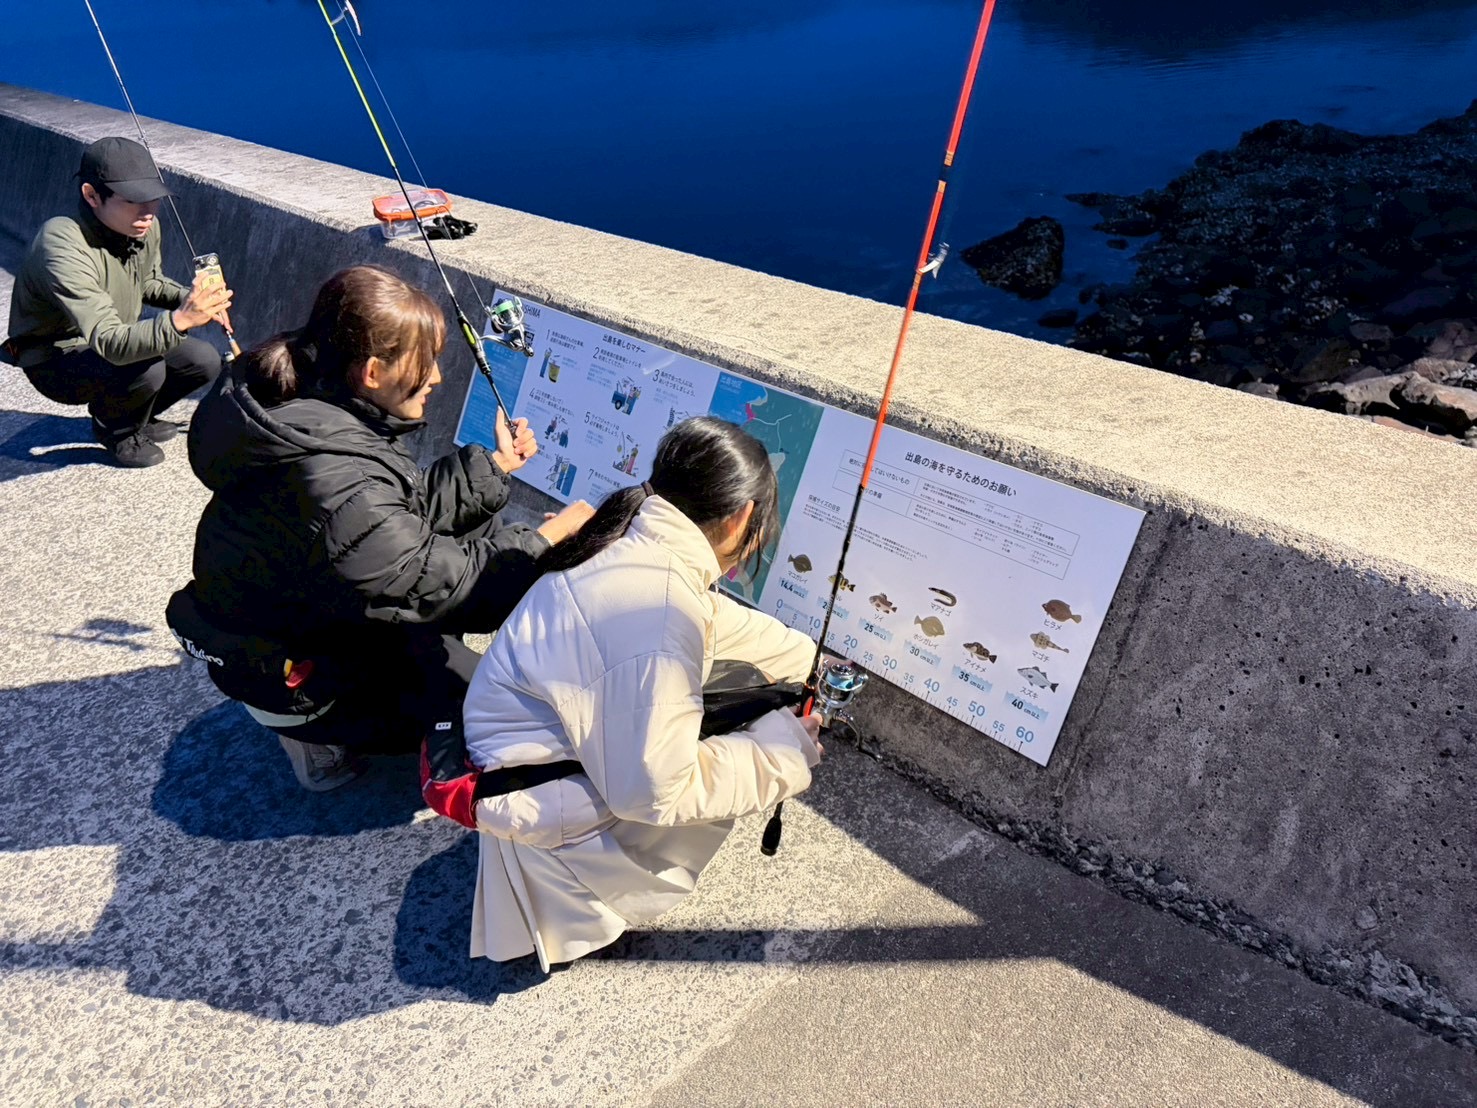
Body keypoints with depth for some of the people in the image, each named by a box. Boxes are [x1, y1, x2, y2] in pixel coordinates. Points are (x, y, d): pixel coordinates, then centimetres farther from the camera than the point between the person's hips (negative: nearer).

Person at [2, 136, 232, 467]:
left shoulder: (145, 228, -11)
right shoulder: (63, 248, -33)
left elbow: (149, 281, 11)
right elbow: (112, 343, -43)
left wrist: (191, 298, -11)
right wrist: (180, 319, -60)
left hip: (123, 342, 8)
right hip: (55, 362, -7)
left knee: (206, 362, -7)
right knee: (146, 369, -34)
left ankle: (134, 416, 17)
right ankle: (116, 431, 1)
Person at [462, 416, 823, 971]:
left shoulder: (640, 544, -6)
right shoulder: (659, 626, -34)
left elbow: (720, 619, 13)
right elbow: (653, 794, -25)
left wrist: (811, 659, 27)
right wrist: (782, 749, -15)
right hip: (536, 807, -8)